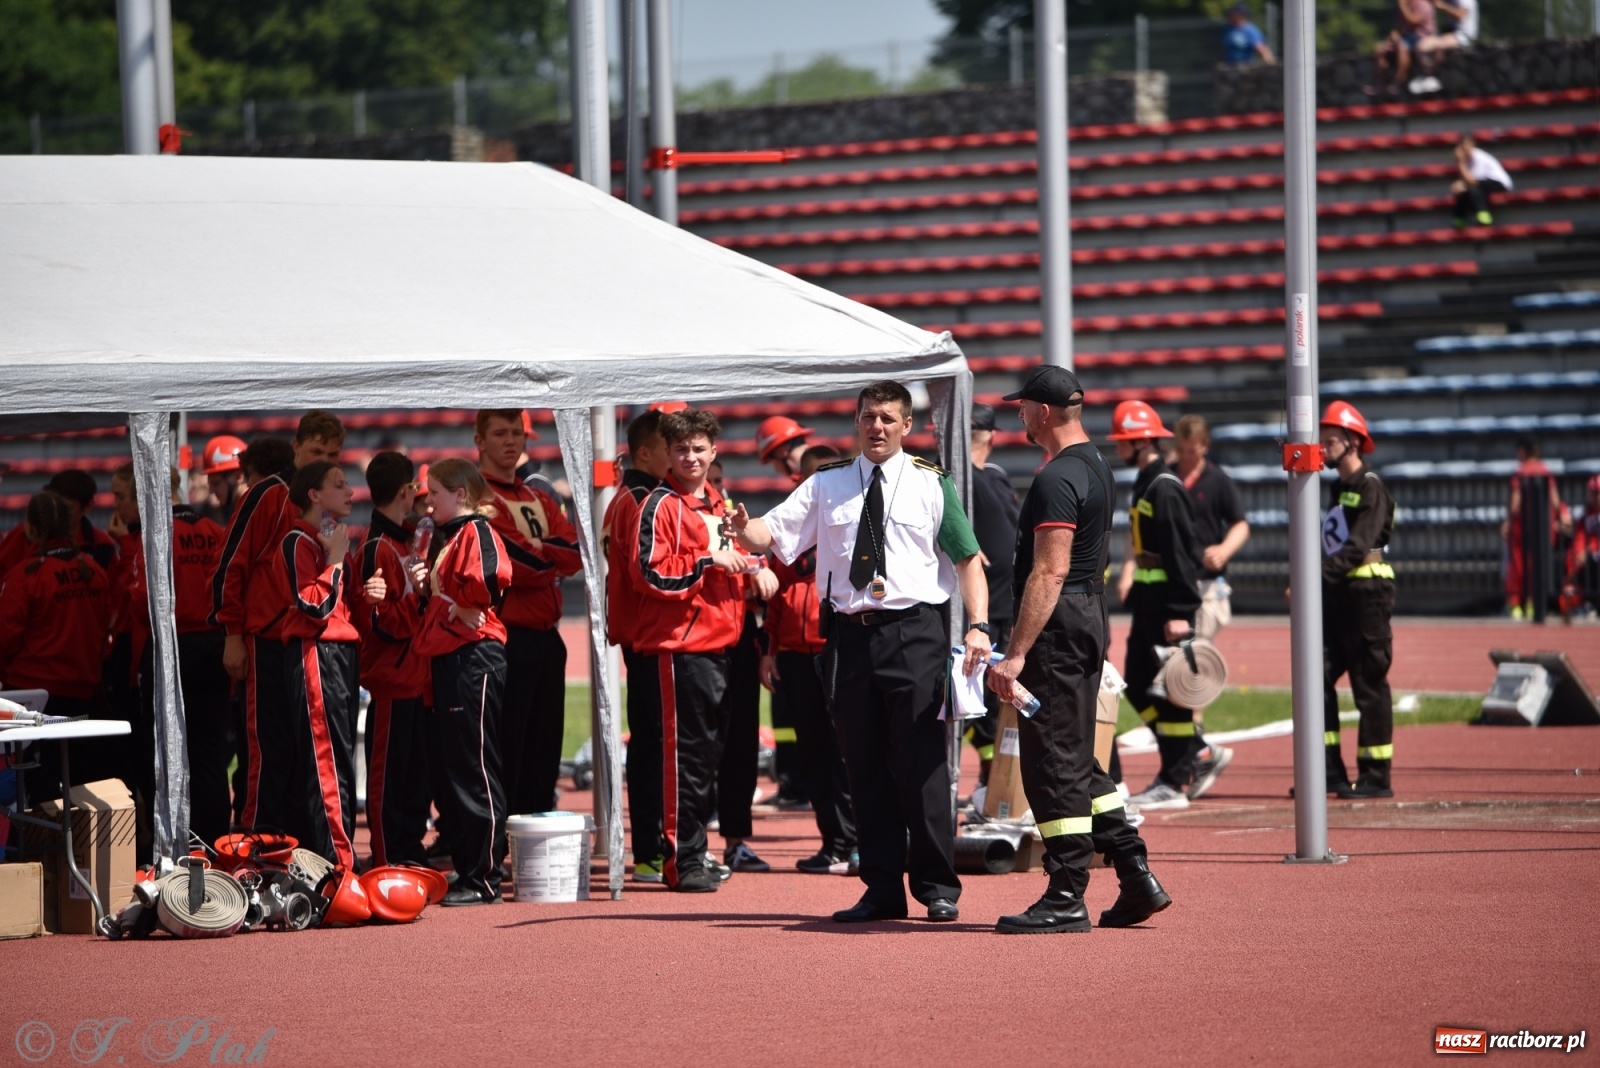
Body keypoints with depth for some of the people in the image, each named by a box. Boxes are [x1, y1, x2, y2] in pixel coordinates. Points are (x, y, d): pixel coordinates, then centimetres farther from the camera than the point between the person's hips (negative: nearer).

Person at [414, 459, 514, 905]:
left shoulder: (477, 532, -10)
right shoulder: (444, 537, 19)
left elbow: (489, 583, -27)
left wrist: (457, 605, -12)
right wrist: (424, 585, 4)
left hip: (475, 657, -10)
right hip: (446, 659, 10)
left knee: (476, 772, -7)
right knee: (450, 771, 11)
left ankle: (484, 880, -5)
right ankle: (465, 872, 17)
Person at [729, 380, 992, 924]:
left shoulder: (932, 484, 3)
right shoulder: (826, 486, 10)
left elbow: (968, 558, 1)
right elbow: (773, 534, 4)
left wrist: (978, 625, -11)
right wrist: (743, 528, -19)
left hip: (914, 633, -3)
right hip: (850, 634, 3)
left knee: (920, 762, -4)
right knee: (865, 766, 7)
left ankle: (937, 888, 6)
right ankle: (882, 888, 14)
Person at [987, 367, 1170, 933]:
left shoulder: (1057, 479, -17)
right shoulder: (1097, 467, 16)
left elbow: (1050, 572, -24)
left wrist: (1017, 653, -25)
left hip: (1057, 626, -10)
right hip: (1092, 616, 10)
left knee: (1053, 762, -6)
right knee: (1077, 761, 15)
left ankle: (1067, 898, -4)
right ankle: (1136, 876, 13)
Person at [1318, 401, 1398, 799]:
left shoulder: (1370, 487, -10)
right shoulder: (1338, 489, 18)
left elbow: (1358, 545, -21)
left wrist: (1319, 575, -30)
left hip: (1368, 591, -9)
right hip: (1337, 595, 9)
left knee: (1370, 684, -4)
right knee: (1316, 677, 0)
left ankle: (1376, 777, 1)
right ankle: (1329, 771, 4)